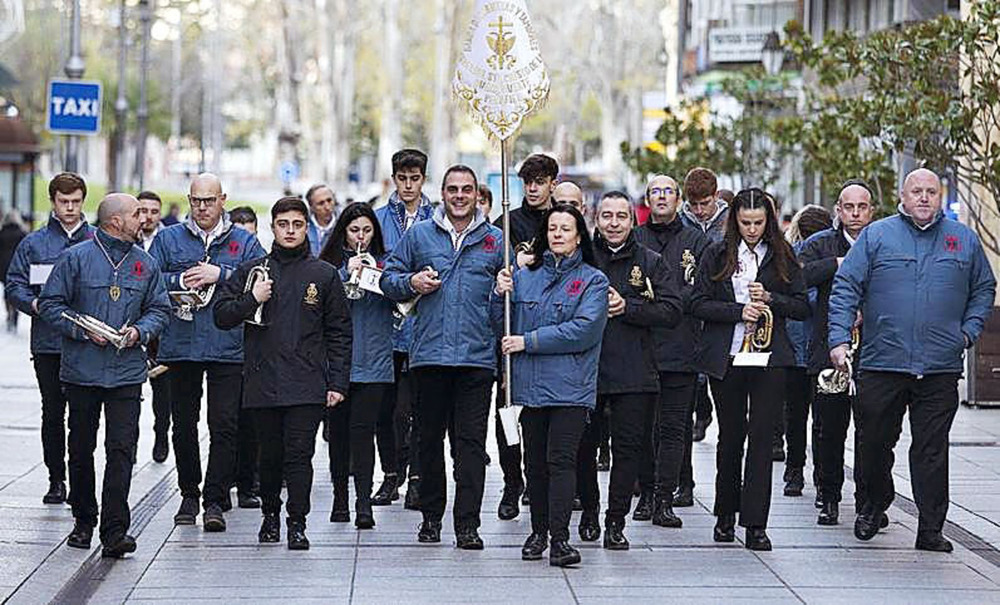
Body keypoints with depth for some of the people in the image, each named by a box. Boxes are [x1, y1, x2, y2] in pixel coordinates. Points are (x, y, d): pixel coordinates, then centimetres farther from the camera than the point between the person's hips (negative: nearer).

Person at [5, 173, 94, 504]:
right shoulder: (34, 244, 8)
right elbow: (14, 285, 6)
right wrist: (34, 304, -13)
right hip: (47, 343, 1)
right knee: (53, 412, 5)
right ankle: (56, 479, 14)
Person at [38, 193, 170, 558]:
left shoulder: (144, 264, 9)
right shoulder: (76, 258, -2)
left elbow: (160, 309, 14)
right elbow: (50, 303, -2)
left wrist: (139, 330, -5)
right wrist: (83, 329, -13)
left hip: (127, 373, 1)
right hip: (82, 371, -1)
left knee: (122, 449, -9)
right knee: (81, 448, 10)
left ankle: (115, 531, -12)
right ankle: (83, 520, 26)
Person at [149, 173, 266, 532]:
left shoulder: (245, 242, 9)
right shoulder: (169, 239, 11)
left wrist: (220, 274, -13)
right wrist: (181, 280, -13)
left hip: (227, 349, -1)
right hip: (180, 347, 1)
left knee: (225, 425, -7)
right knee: (183, 424, 8)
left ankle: (216, 501, -4)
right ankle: (189, 494, 20)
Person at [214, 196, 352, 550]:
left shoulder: (324, 275, 8)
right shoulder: (251, 271, 10)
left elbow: (339, 332, 9)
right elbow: (221, 316, 7)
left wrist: (337, 382, 2)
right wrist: (251, 300, -10)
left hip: (307, 384, -1)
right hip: (263, 382, 2)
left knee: (299, 454, -8)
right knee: (270, 454, 9)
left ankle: (297, 524, -5)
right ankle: (270, 514, 27)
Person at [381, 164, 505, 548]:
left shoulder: (495, 240, 10)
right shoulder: (419, 235, 10)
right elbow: (389, 279, 14)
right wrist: (411, 283, -6)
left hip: (477, 356, -1)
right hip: (429, 354, 1)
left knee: (471, 442, -4)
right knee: (429, 438, 9)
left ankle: (467, 523, -3)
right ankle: (431, 515, 22)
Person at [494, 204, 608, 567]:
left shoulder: (593, 280, 2)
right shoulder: (525, 277, 12)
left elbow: (584, 329, -11)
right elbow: (504, 326, 13)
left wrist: (529, 341, -13)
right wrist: (501, 295, -6)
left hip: (571, 386, -4)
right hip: (530, 384, 4)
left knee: (561, 459, -11)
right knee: (535, 461, 9)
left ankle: (560, 538, -13)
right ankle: (538, 532, 20)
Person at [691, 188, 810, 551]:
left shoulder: (782, 257, 7)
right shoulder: (718, 255, 6)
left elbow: (803, 307, 6)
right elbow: (698, 304, 0)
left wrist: (770, 299, -11)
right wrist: (739, 311, -12)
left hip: (769, 357, 0)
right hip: (725, 357, 0)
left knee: (761, 437, -5)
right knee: (730, 436, 8)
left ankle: (756, 524, -5)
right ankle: (726, 515, 23)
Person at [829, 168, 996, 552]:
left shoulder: (964, 239, 10)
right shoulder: (876, 236, 3)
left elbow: (984, 289, 20)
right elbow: (845, 288, 0)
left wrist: (969, 331, 6)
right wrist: (839, 340, -9)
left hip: (940, 368, 0)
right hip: (882, 363, 0)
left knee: (932, 449, 0)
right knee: (875, 441, 9)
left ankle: (930, 528, 3)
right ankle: (875, 506, 32)